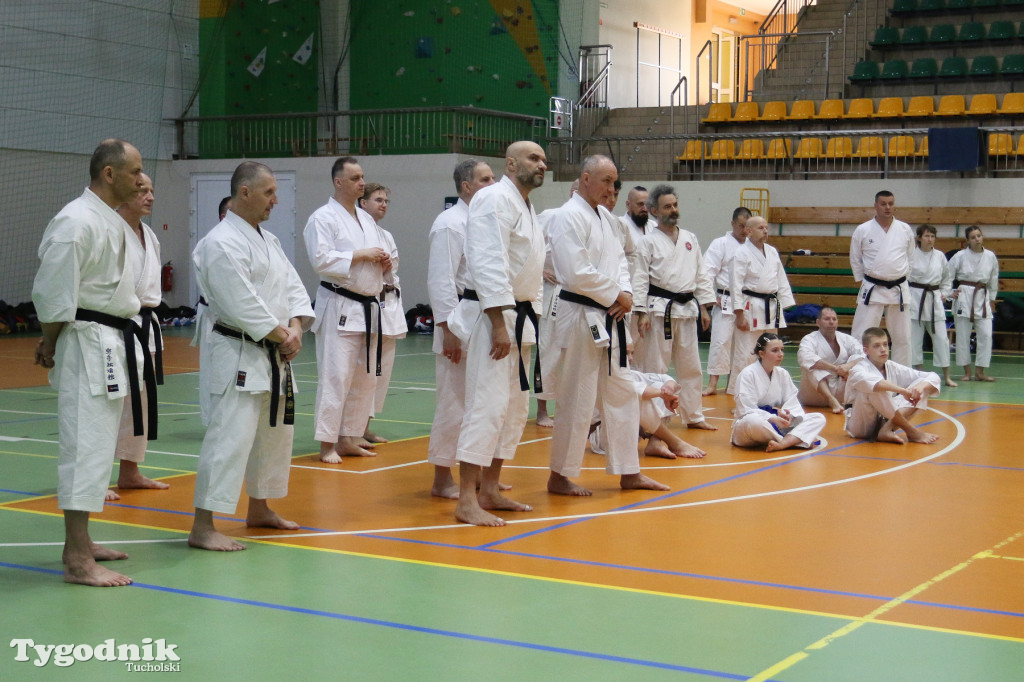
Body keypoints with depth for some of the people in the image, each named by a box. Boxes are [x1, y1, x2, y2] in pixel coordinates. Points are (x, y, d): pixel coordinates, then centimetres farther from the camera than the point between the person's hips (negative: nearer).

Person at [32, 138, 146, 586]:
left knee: (98, 446, 16)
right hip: (87, 345, -10)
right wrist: (50, 344, -7)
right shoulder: (77, 221, -18)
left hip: (113, 345, 10)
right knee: (86, 447, -10)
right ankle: (77, 560, -7)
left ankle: (81, 542, 27)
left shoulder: (113, 222, 14)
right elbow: (54, 294, -19)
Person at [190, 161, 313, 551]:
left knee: (274, 433, 19)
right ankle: (202, 527, -12)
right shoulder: (222, 243, -16)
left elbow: (292, 286, 11)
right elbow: (242, 304, -22)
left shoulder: (268, 240, 15)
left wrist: (296, 329, -6)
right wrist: (282, 336, -14)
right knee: (230, 437, -15)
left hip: (273, 356, 10)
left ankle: (259, 510, 35)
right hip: (239, 355, -10)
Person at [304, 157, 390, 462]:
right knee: (335, 376, -9)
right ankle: (326, 444, -3)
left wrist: (385, 261, 1)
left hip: (369, 307, 8)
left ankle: (349, 438, 21)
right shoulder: (323, 218, -7)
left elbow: (381, 254, 24)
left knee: (365, 377, 11)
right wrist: (361, 255, -17)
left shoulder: (366, 219, 18)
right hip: (339, 307, -8)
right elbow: (321, 259, -18)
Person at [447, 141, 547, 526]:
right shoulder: (495, 199, -12)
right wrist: (499, 324, -25)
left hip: (518, 318, 10)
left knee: (516, 407, 13)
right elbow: (488, 263, -21)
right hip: (492, 316, -10)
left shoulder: (525, 207, 21)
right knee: (488, 404, -14)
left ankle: (489, 490, 22)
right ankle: (466, 501, -12)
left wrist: (531, 318, 19)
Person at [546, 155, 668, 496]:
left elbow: (619, 260, 18)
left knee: (621, 394, 14)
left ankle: (629, 473, 24)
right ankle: (560, 477, 7)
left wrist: (626, 293, -1)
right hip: (580, 317, -10)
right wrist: (616, 295, -13)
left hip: (609, 318, 10)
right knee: (577, 401, -5)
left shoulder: (605, 216, 14)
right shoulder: (568, 217, -15)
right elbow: (577, 274, -22)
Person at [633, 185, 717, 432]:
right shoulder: (648, 242, -3)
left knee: (691, 366, 11)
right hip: (660, 310, -5)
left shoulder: (690, 239, 12)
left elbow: (701, 274, 14)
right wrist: (641, 313, -13)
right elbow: (640, 279, -7)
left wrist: (704, 307, 8)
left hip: (687, 309, 5)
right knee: (655, 367, -3)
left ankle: (694, 416, 21)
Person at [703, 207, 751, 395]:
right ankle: (712, 384, -8)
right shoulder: (721, 244, -4)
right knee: (721, 341, -11)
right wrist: (712, 296, -13)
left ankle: (733, 385, 18)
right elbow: (708, 271, -9)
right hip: (726, 301, -5)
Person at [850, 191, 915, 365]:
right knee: (861, 335, -5)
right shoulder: (862, 230, -3)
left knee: (902, 337, 9)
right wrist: (863, 282, 5)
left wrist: (902, 276, 10)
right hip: (872, 289, -2)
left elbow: (910, 257, 14)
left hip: (899, 290, 2)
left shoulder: (905, 230, 3)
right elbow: (855, 259, 6)